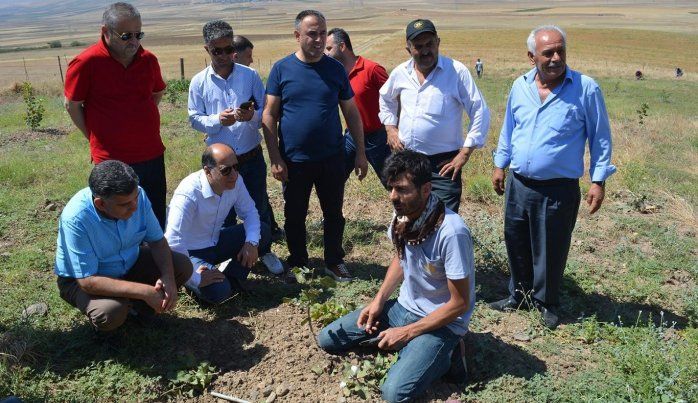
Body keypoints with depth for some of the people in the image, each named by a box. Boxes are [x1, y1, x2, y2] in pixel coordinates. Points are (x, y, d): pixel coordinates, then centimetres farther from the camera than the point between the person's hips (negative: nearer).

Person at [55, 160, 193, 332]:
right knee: (112, 312, -35)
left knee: (182, 266, -13)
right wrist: (144, 292, -37)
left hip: (129, 263, 5)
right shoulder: (75, 219, -34)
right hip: (81, 279, -5)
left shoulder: (136, 196, -20)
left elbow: (157, 240, -7)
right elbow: (87, 281, -33)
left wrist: (168, 277, -25)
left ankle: (134, 303, 7)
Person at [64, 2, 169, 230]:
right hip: (111, 160, -4)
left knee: (157, 218, 15)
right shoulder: (86, 63, -13)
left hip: (152, 155, 4)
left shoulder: (149, 60, 0)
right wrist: (96, 139, 2)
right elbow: (72, 105, -2)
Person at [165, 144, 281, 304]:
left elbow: (249, 211, 2)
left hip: (216, 241, 7)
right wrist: (195, 278, -29)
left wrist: (252, 242, -15)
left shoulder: (235, 181, -13)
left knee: (263, 231, -6)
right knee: (219, 292, -29)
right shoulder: (188, 195, -33)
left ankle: (231, 279, 1)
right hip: (191, 253, -7)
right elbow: (173, 244, -34)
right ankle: (190, 280, 4)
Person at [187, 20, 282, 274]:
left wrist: (252, 116, -23)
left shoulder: (250, 75, -3)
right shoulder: (199, 82, -3)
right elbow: (195, 119, -1)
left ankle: (265, 251, 33)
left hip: (252, 157, 0)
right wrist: (218, 120, -20)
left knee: (259, 207, 13)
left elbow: (265, 111, 0)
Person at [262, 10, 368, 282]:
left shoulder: (335, 69, 1)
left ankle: (334, 262, 29)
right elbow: (269, 116, -4)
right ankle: (298, 264, 31)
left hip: (331, 159, 1)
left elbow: (351, 113, 6)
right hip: (294, 161, -1)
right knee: (295, 216, 12)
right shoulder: (281, 69, -4)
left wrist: (360, 153, 3)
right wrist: (275, 159, -9)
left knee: (334, 214, 11)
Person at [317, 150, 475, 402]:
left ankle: (440, 352, 1)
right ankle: (414, 347, 10)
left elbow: (460, 304, -22)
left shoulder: (451, 232, -30)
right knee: (327, 339, 3)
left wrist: (407, 332, -17)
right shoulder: (403, 214, -8)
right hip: (404, 307, 7)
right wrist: (379, 300, 0)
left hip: (442, 322, -7)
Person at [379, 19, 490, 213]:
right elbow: (386, 99, 23)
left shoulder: (457, 71, -12)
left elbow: (480, 112, -10)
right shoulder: (400, 73, 2)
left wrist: (465, 153, -12)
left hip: (443, 164, -5)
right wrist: (390, 128, 10)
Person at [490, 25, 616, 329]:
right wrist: (500, 165, 15)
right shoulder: (520, 86, 3)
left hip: (559, 189, -4)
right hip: (518, 184, 4)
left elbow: (600, 137, -4)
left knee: (551, 250, 8)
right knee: (517, 244, 16)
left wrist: (598, 181, -6)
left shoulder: (586, 88, -10)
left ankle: (547, 303, 30)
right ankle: (518, 294, 37)